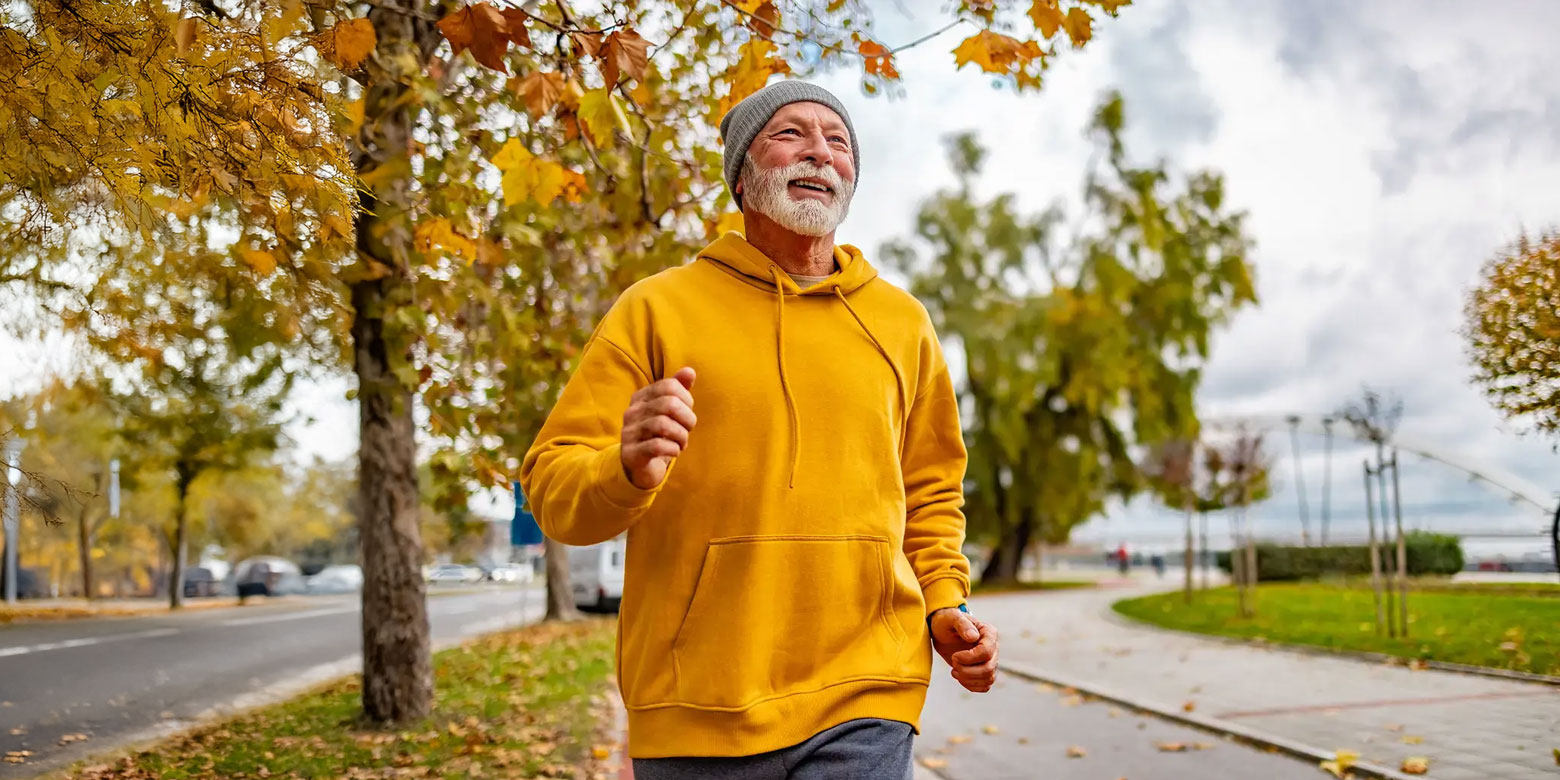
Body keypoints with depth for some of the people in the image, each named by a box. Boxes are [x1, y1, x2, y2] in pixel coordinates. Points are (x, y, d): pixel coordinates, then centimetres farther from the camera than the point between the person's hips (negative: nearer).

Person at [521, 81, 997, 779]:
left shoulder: (901, 322, 12)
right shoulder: (655, 309, 2)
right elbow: (553, 484, -2)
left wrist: (945, 604, 7)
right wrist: (627, 474, -23)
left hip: (861, 702, 2)